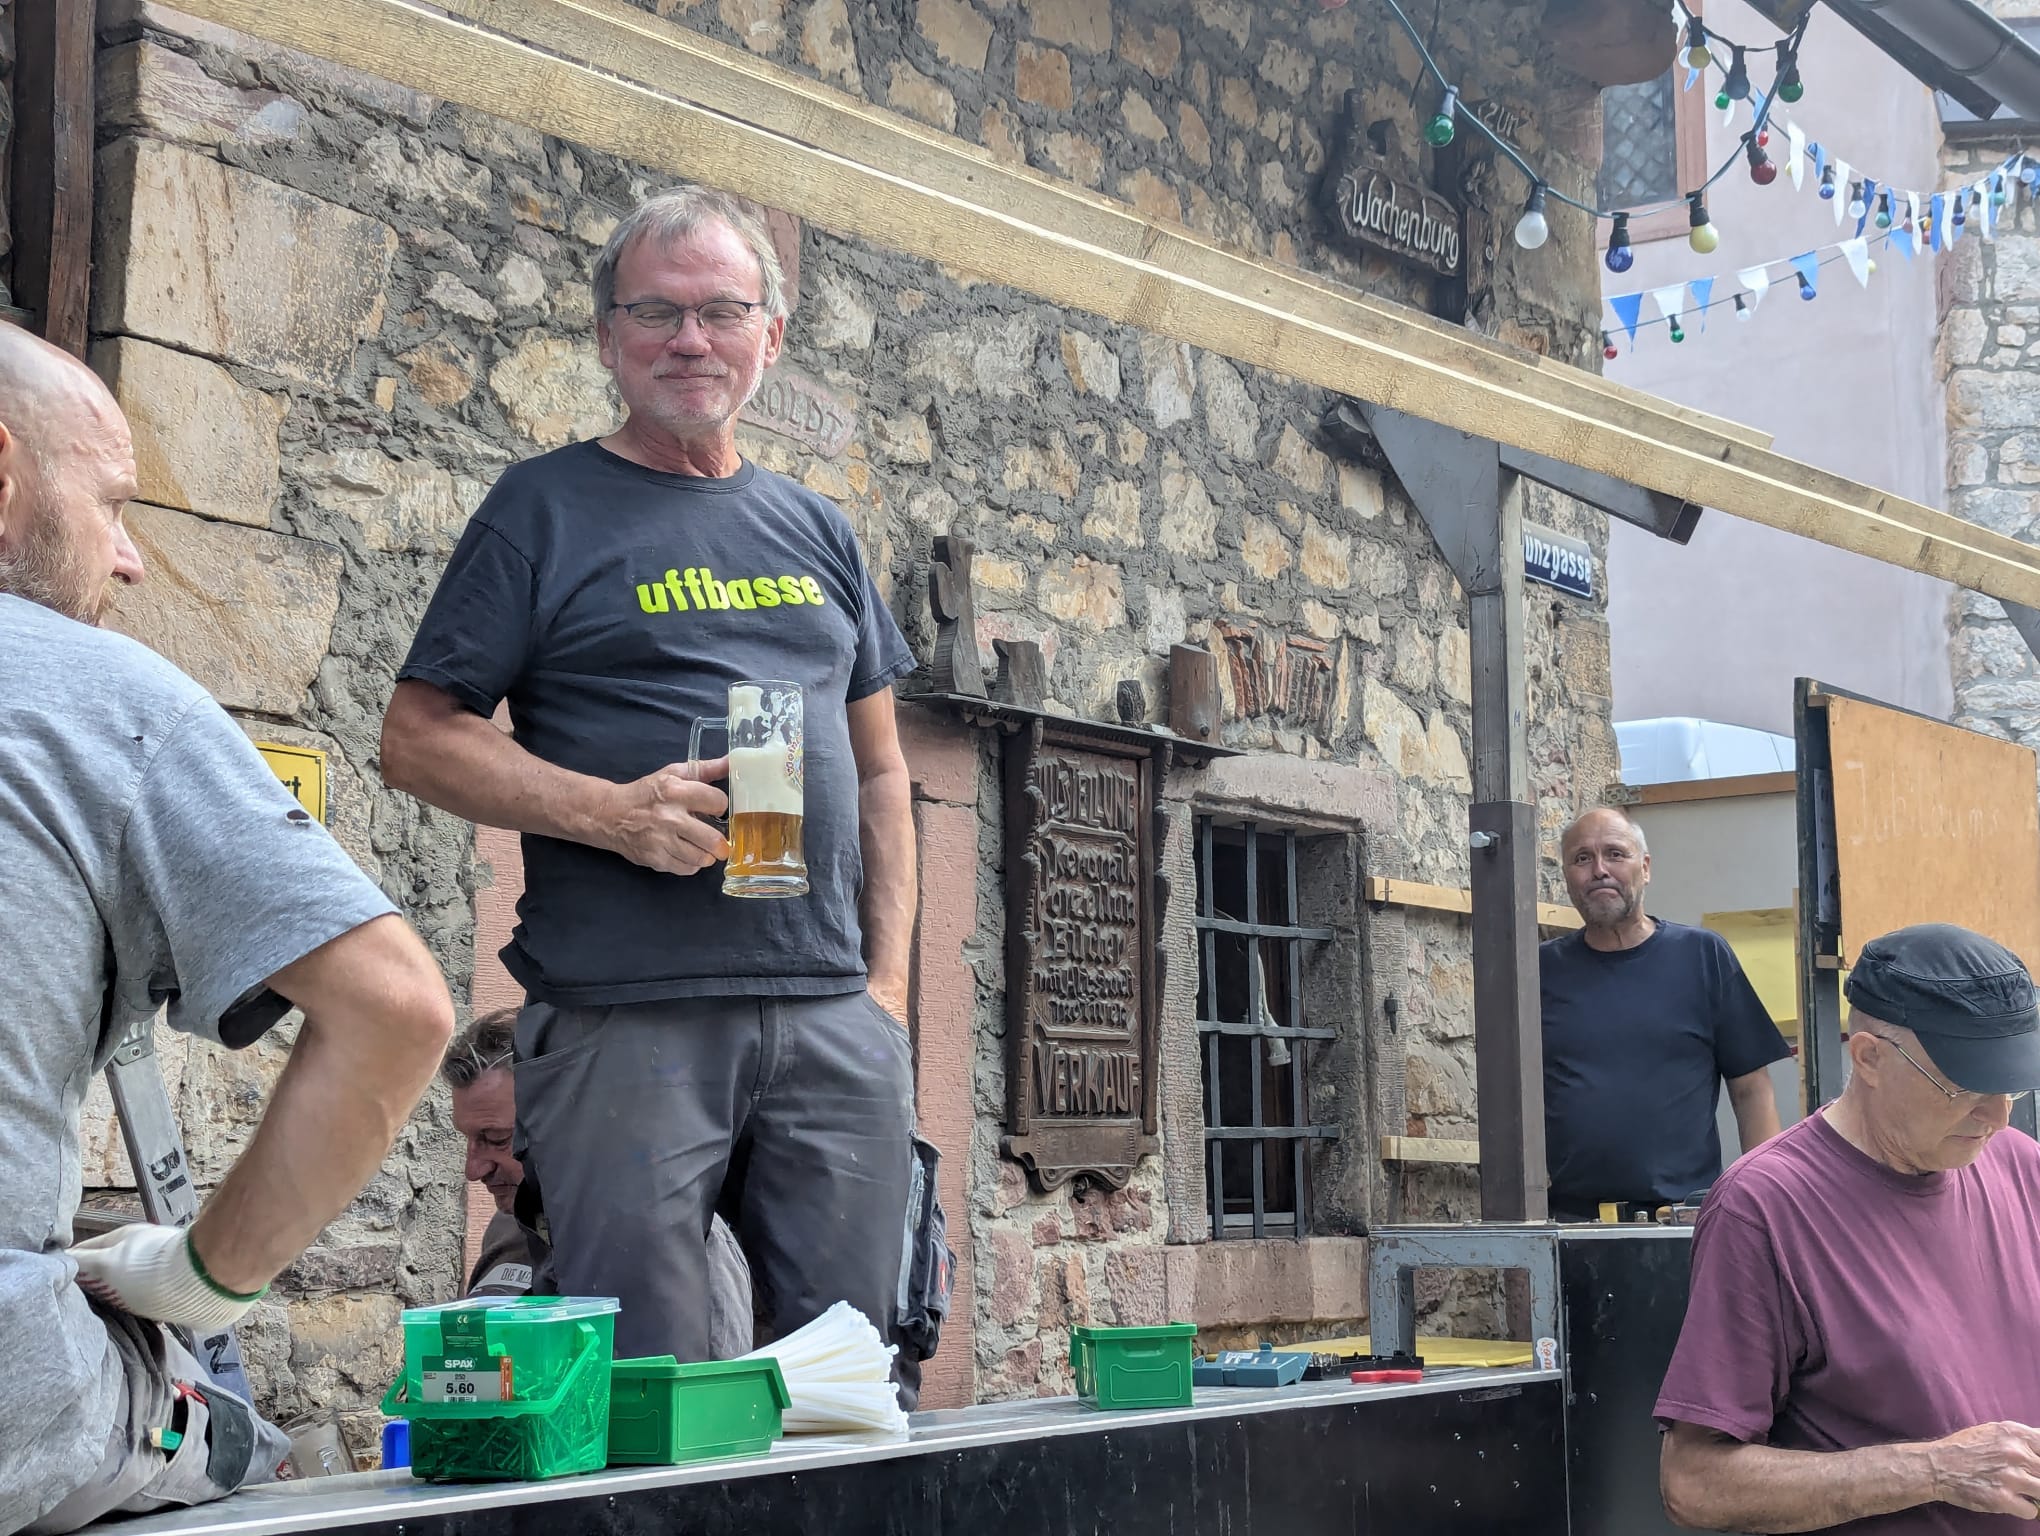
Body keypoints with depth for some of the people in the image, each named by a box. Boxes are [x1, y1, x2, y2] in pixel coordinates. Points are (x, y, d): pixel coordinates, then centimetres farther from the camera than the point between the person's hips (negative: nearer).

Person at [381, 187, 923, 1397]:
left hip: (833, 1019, 5)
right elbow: (421, 739, 0)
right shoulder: (547, 510, 4)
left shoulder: (818, 531, 18)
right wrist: (610, 811, -15)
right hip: (626, 1016, -4)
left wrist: (889, 981, 9)